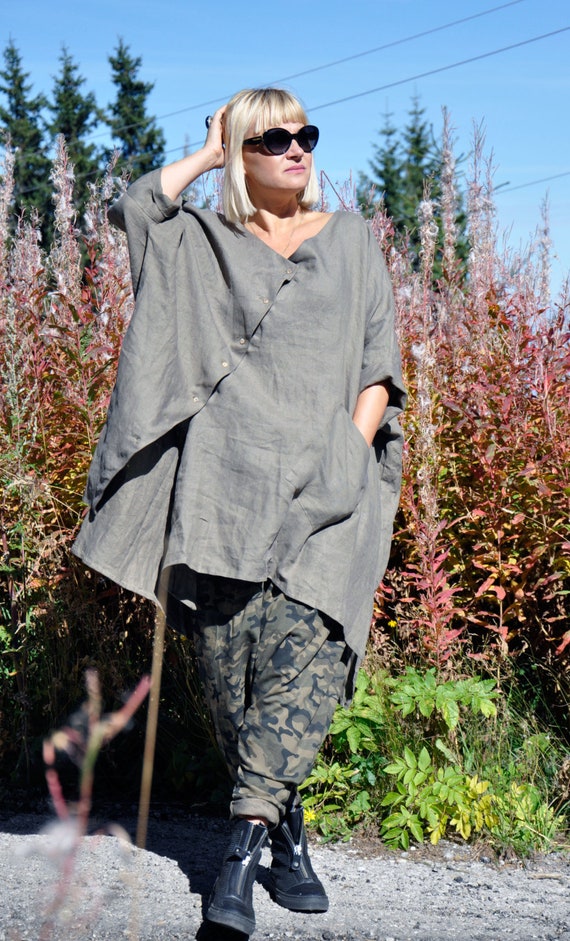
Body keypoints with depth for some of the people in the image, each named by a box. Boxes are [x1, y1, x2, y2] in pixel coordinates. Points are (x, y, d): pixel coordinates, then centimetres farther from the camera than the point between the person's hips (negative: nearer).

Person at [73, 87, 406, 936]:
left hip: (325, 478, 1)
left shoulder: (351, 239, 19)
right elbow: (131, 208, -3)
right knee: (229, 649, -6)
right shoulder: (204, 242, 17)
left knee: (305, 644, -17)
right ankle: (287, 834, 7)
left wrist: (353, 453, 0)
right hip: (227, 473, 0)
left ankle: (245, 842, -19)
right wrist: (210, 154, 10)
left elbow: (380, 364, 14)